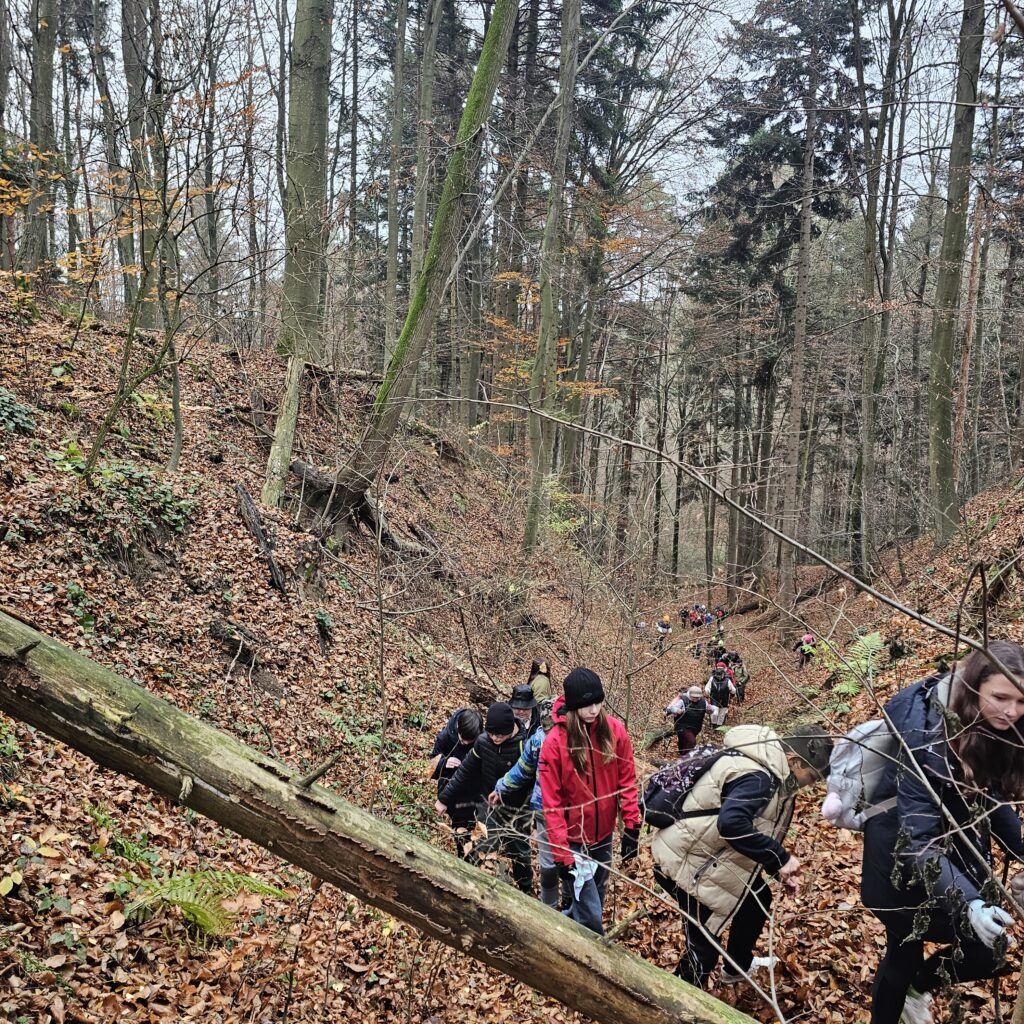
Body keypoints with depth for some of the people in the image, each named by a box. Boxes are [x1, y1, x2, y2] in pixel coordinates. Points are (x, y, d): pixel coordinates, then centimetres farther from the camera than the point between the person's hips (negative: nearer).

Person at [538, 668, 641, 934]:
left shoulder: (614, 730, -11)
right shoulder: (556, 741, -20)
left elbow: (626, 780, -1)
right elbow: (551, 802, -16)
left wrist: (631, 826, -4)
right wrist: (561, 852, -17)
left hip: (604, 832, 4)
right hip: (574, 839, -4)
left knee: (595, 899, 23)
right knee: (591, 913, -1)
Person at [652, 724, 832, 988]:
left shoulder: (771, 771, 4)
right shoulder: (757, 777, -28)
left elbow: (762, 828, 14)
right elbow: (731, 823, -44)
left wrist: (780, 869, 3)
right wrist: (780, 858, -35)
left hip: (710, 852, 10)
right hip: (684, 862, -10)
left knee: (758, 899, 23)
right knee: (704, 944, -6)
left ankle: (738, 966, 44)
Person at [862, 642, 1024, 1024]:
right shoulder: (929, 740, -31)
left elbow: (992, 801, 4)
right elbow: (918, 842, -33)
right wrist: (968, 903, -44)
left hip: (961, 852, 7)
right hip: (906, 864, -7)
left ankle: (917, 986, 38)